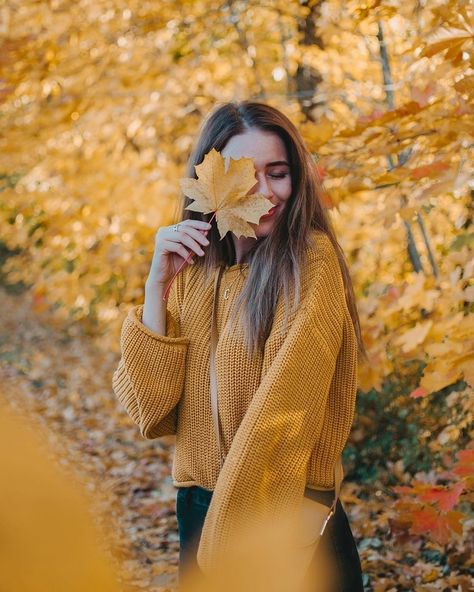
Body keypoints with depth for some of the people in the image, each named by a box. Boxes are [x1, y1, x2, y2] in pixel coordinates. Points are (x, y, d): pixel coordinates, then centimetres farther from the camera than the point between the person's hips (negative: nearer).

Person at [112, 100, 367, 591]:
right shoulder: (194, 271, 2)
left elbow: (283, 415, -18)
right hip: (199, 514, 5)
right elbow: (150, 411, -6)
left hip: (289, 523, -5)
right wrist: (157, 283, -13)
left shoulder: (310, 262, -13)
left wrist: (229, 533, -18)